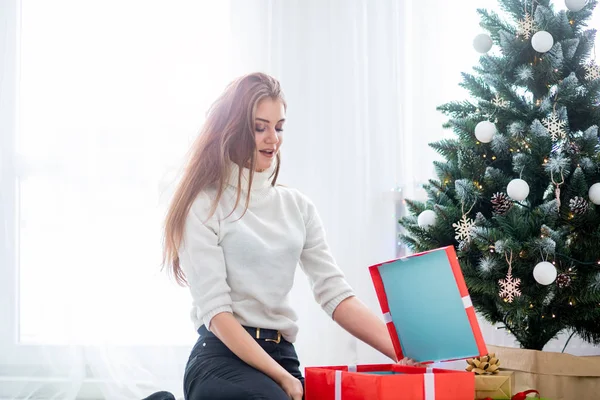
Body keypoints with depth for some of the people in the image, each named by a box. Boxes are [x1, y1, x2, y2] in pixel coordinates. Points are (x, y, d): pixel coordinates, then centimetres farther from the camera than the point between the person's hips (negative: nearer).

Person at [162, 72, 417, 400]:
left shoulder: (297, 207, 13)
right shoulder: (204, 206, -5)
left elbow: (335, 293, 4)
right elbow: (215, 310, -11)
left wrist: (403, 352, -9)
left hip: (282, 356, 5)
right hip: (225, 359, -5)